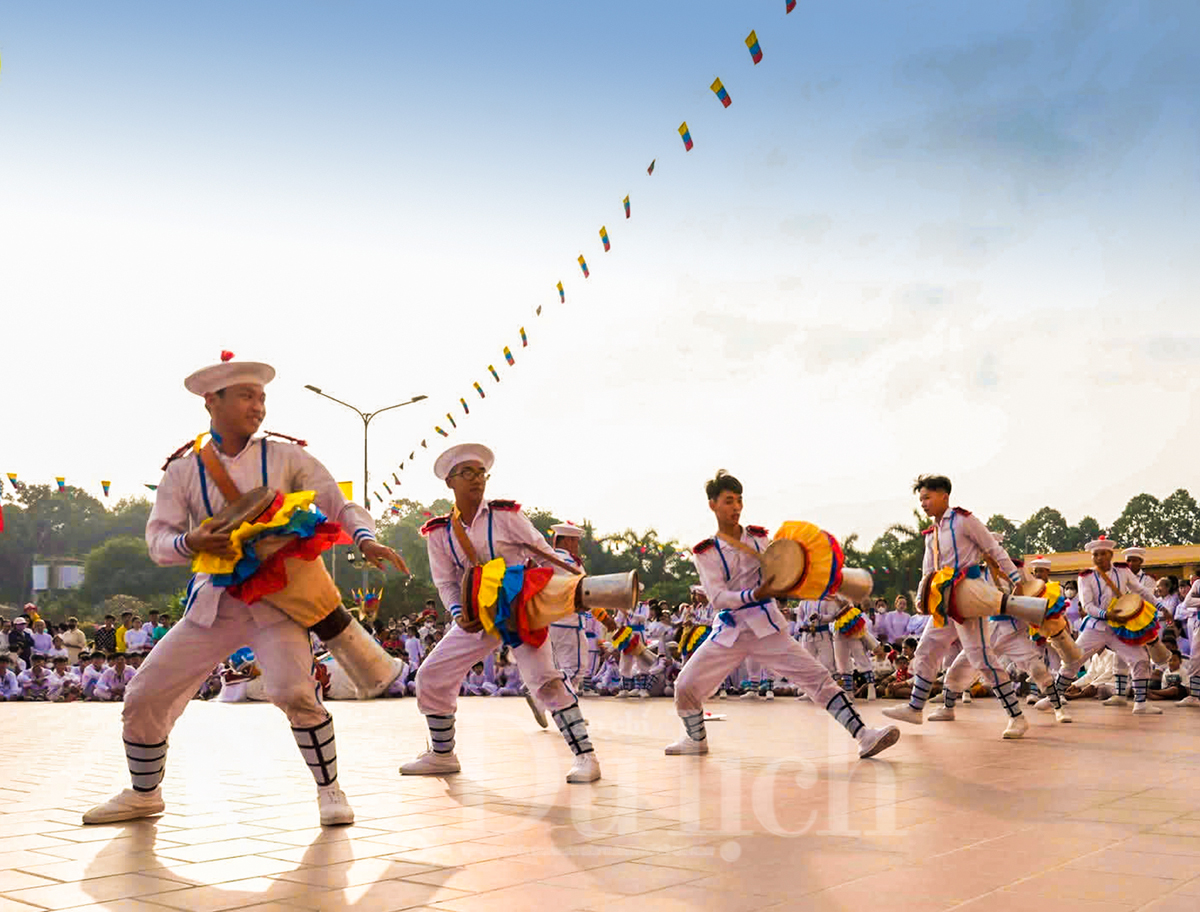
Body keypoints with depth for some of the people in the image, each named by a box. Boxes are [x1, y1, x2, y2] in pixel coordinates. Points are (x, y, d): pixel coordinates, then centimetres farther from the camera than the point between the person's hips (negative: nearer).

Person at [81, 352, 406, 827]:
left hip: (277, 597, -3)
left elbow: (339, 504, 0)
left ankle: (329, 790, -1)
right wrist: (190, 543, -24)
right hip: (213, 601, 3)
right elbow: (158, 539, -1)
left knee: (294, 692, -25)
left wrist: (366, 539, -20)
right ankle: (143, 794, 29)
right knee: (144, 697, 3)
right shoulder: (183, 470, 4)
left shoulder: (286, 458, 0)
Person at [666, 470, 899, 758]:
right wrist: (754, 595, -29)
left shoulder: (760, 537, 6)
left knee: (817, 677, -11)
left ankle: (863, 735, -11)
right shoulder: (705, 552, -2)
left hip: (766, 626, 1)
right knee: (685, 685, -5)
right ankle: (696, 739, 23)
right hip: (729, 631, 0)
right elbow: (718, 598, -13)